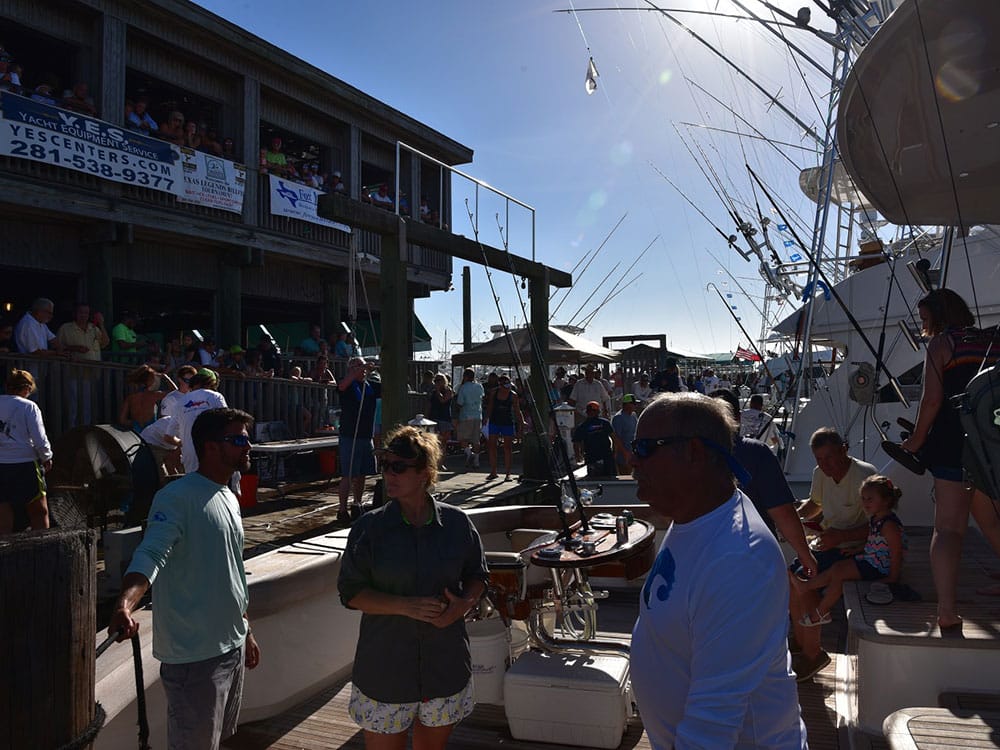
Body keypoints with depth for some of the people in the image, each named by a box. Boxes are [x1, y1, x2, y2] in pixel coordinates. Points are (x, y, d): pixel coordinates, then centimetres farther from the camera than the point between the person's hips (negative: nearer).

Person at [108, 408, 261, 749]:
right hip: (195, 655, -8)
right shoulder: (177, 497, -15)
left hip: (233, 645, 9)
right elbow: (150, 554, -29)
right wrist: (125, 604, -47)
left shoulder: (230, 500, 12)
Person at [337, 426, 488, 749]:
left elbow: (477, 576, 9)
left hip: (445, 663, 2)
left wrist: (464, 604, -13)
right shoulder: (369, 528, -8)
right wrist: (406, 606, -20)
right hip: (385, 668, -1)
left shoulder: (456, 523, -4)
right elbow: (351, 592, -7)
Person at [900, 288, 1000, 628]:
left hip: (953, 441, -6)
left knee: (948, 528, -6)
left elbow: (932, 399, -11)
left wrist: (916, 439, -1)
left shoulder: (941, 343, -2)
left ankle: (946, 611, -12)